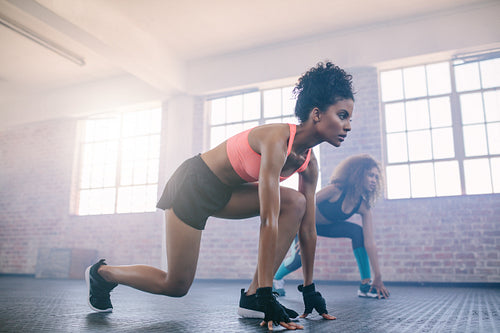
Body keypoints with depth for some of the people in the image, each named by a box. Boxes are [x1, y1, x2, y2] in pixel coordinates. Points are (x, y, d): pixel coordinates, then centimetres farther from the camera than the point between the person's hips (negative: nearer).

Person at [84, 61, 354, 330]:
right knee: (176, 286, 1)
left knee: (295, 203, -13)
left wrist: (309, 290, 1)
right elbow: (269, 222, -35)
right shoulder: (276, 140, -31)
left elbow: (307, 227, -1)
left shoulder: (309, 162, -6)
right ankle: (101, 272, 26)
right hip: (192, 186, -8)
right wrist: (268, 297, -33)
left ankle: (253, 294, -7)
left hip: (223, 193, 8)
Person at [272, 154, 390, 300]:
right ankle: (276, 278, 9)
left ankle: (366, 285, -15)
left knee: (358, 231, -20)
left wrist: (378, 277, -21)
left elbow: (369, 242, -19)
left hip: (325, 226, 5)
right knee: (301, 256, -25)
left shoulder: (363, 207, -18)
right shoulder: (335, 190, -33)